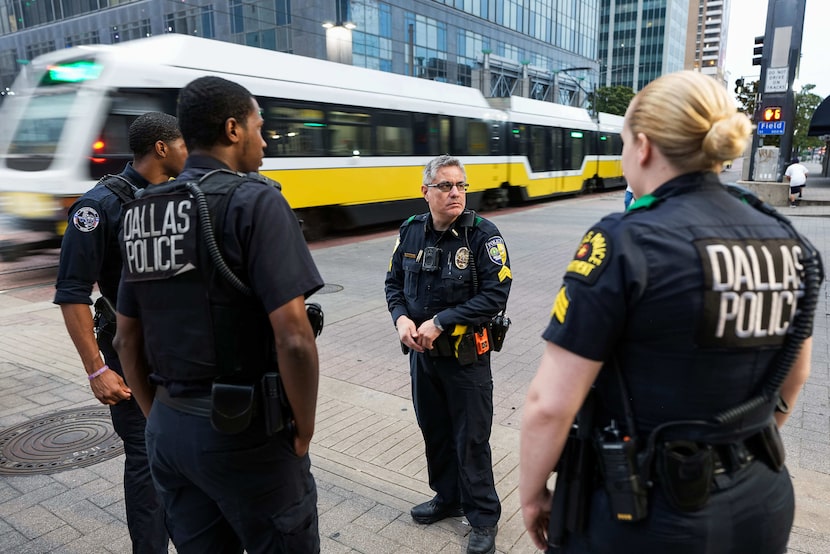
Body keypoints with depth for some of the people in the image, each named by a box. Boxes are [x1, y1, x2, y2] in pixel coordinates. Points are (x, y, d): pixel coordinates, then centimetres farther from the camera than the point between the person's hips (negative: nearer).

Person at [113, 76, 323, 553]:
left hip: (167, 429, 7)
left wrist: (161, 419, 20)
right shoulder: (255, 201, -14)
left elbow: (127, 340, 12)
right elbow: (294, 339, -23)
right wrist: (305, 428, -9)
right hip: (244, 433, -7)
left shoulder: (142, 215, 8)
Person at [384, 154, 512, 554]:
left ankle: (484, 518, 26)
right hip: (421, 352, 5)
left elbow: (495, 294, -19)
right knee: (433, 430, 20)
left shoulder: (483, 235, -14)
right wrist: (401, 318, -10)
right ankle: (448, 497, 42)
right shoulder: (411, 231, 0)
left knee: (471, 439, 6)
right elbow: (394, 283, 9)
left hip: (465, 355, -5)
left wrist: (440, 322, -22)